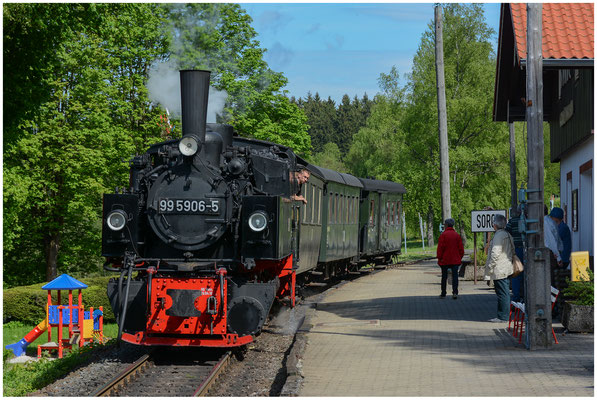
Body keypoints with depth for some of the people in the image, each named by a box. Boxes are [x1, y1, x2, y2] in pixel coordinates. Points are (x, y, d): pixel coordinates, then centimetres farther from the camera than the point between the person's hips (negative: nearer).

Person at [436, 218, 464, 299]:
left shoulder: (443, 235, -8)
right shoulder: (457, 235, 4)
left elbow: (440, 248, -10)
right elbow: (461, 248, 6)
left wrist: (439, 258, -3)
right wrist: (460, 257, 15)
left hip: (445, 260, -2)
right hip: (455, 260, 2)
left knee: (444, 276, 7)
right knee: (455, 275, 0)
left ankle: (443, 294, 12)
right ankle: (455, 292, -14)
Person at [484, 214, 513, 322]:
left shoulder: (498, 235, -16)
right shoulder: (507, 235, 15)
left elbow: (495, 253, -20)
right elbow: (512, 251, 22)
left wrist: (489, 267, -14)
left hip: (499, 270, -10)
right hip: (506, 268, 10)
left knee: (502, 294, -7)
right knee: (505, 293, 12)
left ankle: (503, 316, -5)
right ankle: (504, 315, 17)